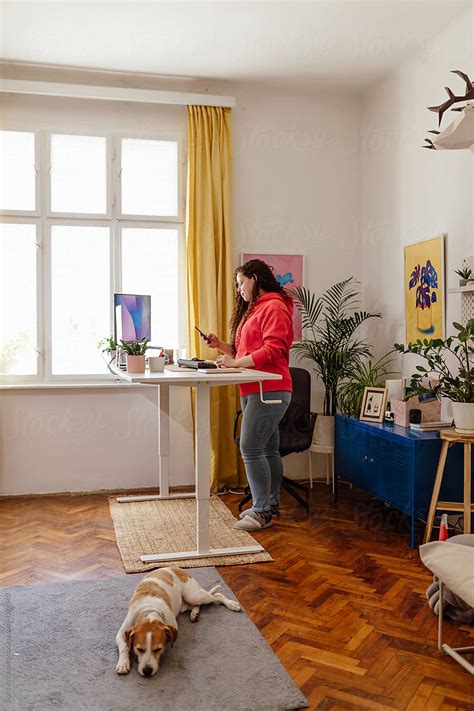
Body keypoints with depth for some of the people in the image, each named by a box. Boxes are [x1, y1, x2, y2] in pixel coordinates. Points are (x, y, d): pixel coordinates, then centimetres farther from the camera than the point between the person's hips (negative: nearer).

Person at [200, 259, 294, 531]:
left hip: (269, 391, -10)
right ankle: (271, 504, 22)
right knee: (268, 450, 14)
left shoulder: (274, 307, -9)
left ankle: (262, 511, -2)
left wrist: (236, 363, -21)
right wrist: (221, 345, 11)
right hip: (254, 390, 10)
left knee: (250, 448, -10)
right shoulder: (253, 309, 22)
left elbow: (272, 350, -19)